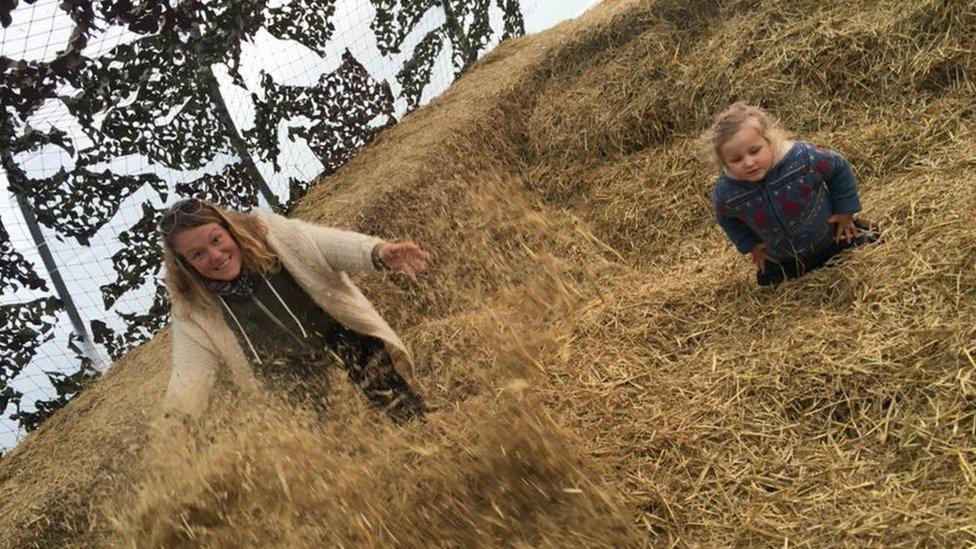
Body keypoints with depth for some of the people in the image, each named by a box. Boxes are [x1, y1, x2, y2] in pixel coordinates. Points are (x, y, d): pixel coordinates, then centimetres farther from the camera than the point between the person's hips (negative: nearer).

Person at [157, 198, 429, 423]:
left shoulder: (263, 230, -11)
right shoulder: (192, 308, -8)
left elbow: (322, 244, -22)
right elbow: (192, 370, -12)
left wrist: (377, 252, -41)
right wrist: (173, 418, -32)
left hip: (345, 339, 0)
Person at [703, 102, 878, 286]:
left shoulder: (802, 157, -34)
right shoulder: (725, 194, -29)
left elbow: (839, 168, -12)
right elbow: (727, 220, -2)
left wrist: (845, 211, -7)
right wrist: (751, 245, 0)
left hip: (830, 238, -2)